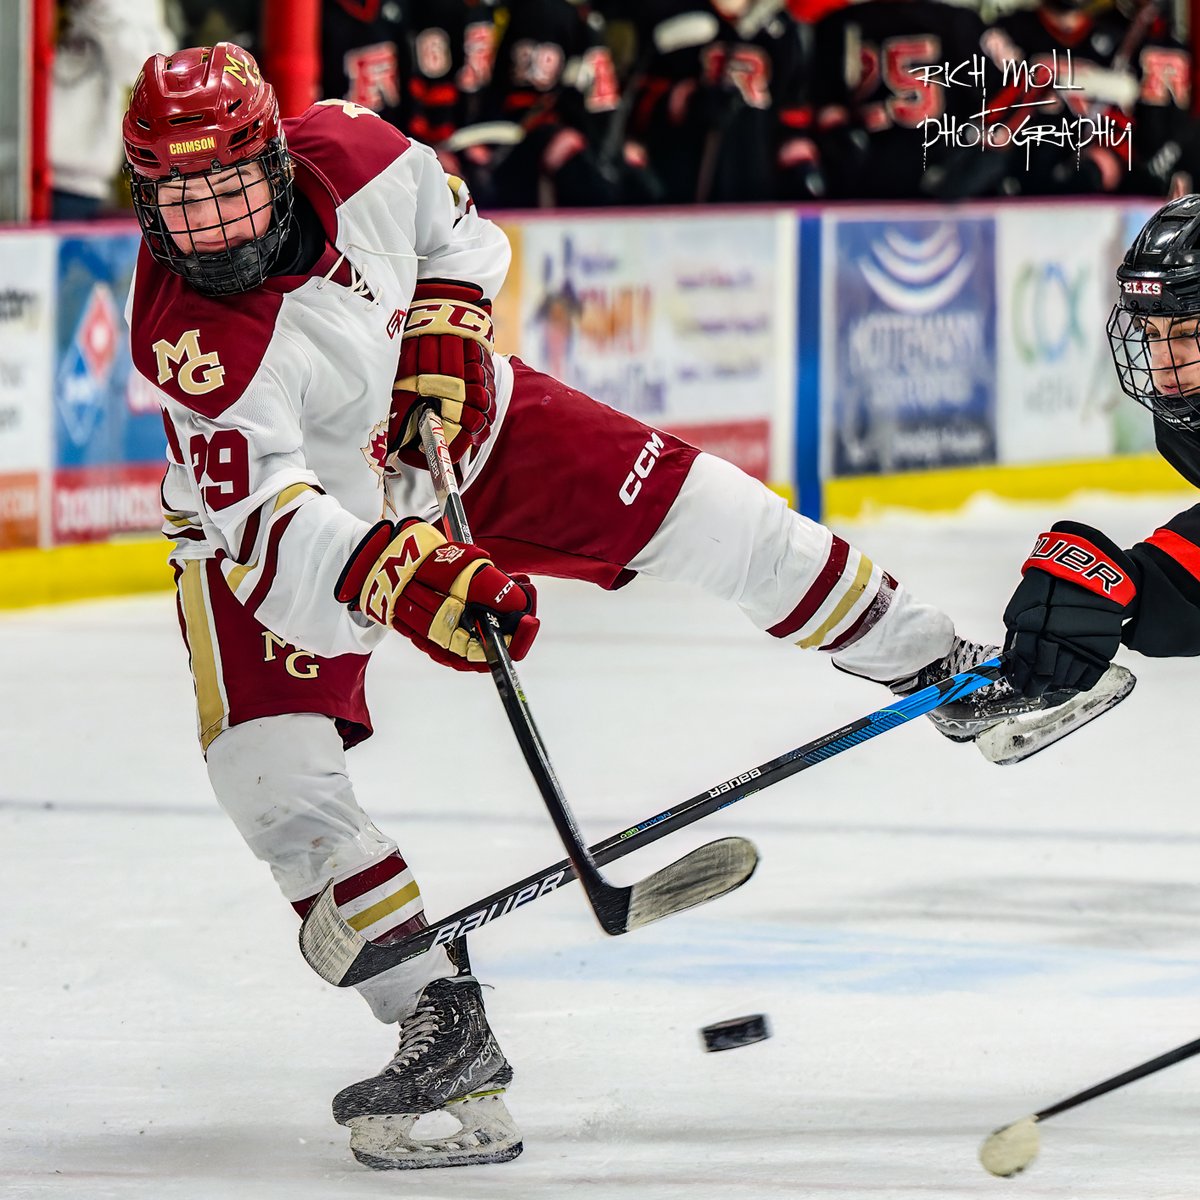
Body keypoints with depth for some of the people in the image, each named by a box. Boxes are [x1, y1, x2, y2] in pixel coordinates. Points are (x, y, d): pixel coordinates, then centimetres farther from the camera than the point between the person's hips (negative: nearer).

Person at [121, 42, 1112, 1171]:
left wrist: (444, 335, -12)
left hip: (442, 423, 4)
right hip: (274, 504, -4)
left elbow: (451, 231, 1)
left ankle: (939, 666, 20)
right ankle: (444, 1025, -15)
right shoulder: (190, 341, -36)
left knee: (688, 506, 0)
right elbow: (270, 528, -43)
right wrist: (402, 577, -57)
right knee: (271, 766, -22)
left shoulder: (342, 152, -24)